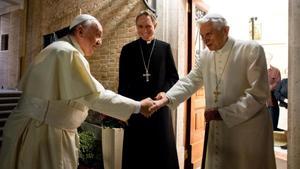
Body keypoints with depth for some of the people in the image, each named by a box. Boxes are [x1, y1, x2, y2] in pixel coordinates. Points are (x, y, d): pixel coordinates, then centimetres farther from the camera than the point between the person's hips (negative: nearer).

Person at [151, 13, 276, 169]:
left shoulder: (252, 50, -12)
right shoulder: (205, 55, 5)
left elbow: (258, 93, -16)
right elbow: (190, 81, 1)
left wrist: (223, 113, -21)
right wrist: (168, 97, -17)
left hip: (249, 130, -4)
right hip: (218, 130, 5)